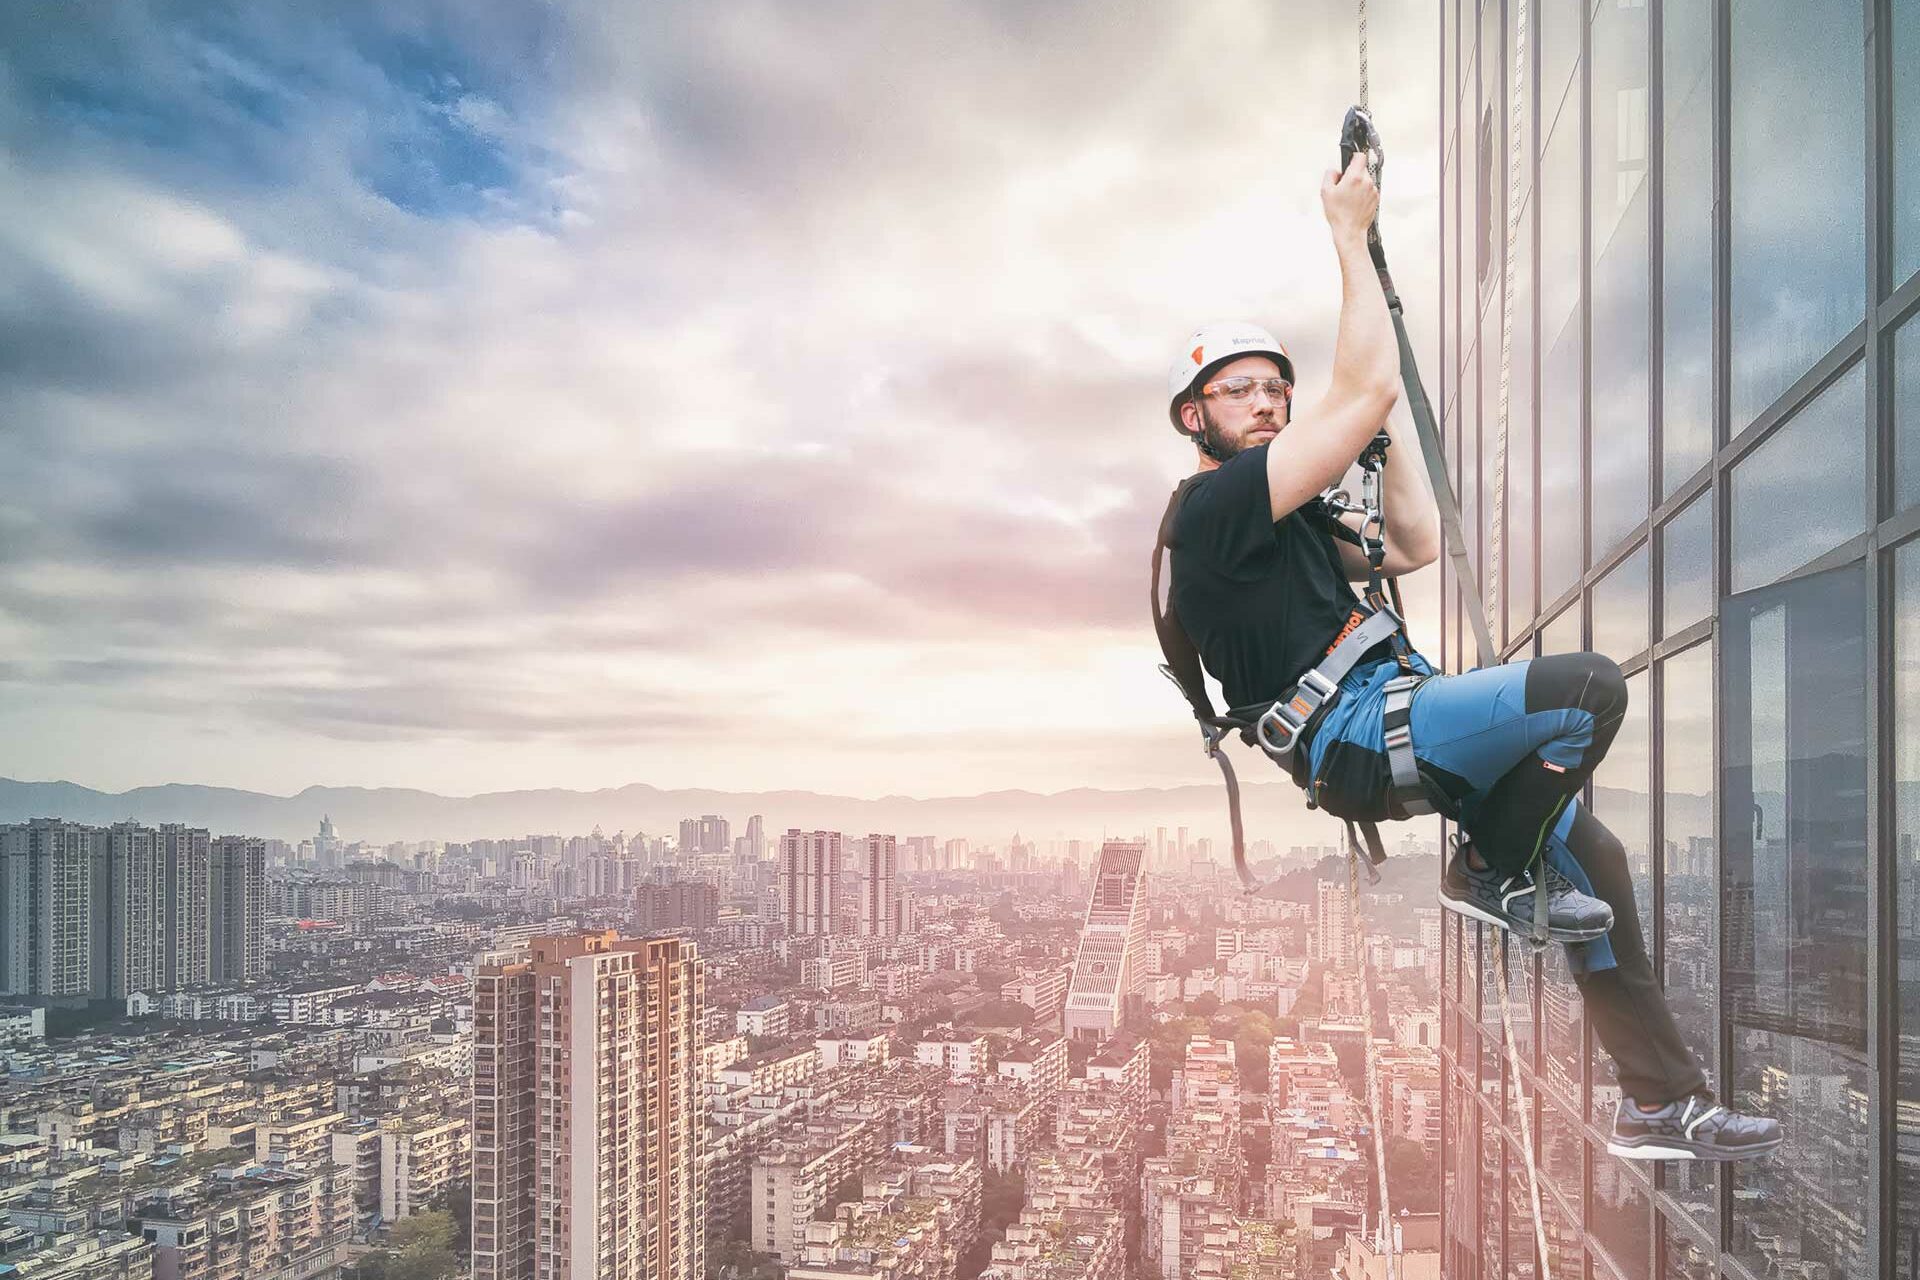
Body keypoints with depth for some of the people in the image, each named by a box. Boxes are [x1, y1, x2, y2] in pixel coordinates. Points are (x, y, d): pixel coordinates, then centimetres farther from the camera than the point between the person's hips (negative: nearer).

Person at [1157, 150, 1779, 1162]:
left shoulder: (1284, 519, 24)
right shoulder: (1214, 505, -7)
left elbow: (1413, 548, 20)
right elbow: (1365, 393, -13)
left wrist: (1386, 411, 21)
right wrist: (1349, 233, -5)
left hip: (1382, 728, 10)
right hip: (1351, 739, -10)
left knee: (1590, 851, 11)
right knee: (1589, 684, -23)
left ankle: (1663, 1101, 19)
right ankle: (1491, 870, 0)